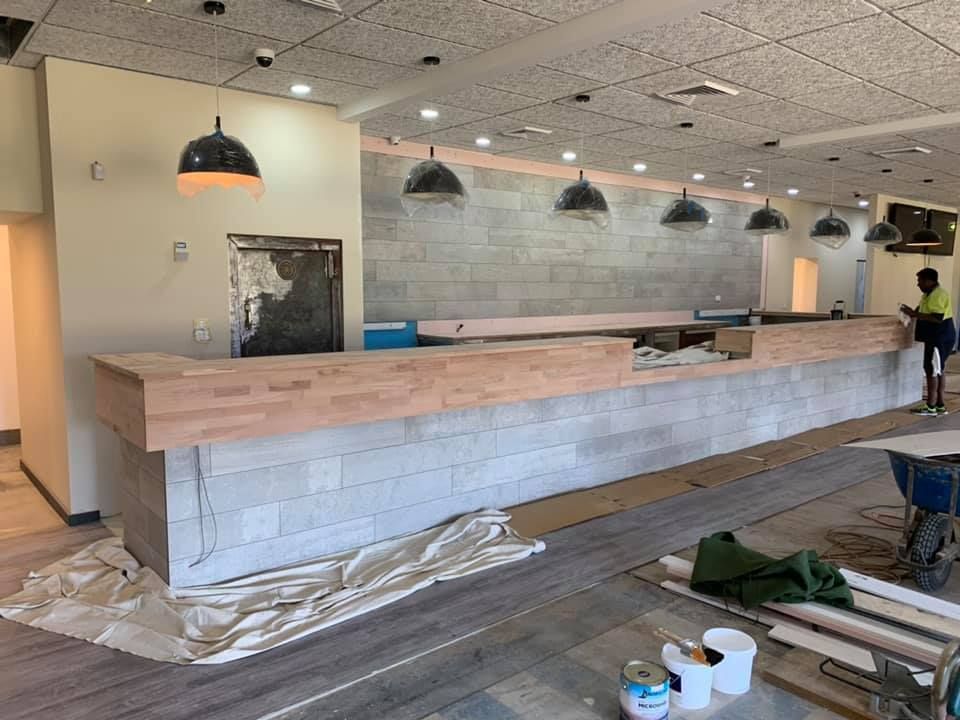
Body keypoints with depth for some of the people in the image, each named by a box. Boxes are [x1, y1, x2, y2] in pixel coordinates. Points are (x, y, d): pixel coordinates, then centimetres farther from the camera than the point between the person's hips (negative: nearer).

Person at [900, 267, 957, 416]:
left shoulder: (938, 295, -18)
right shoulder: (929, 294, 15)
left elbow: (937, 318, -27)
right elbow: (926, 313, 21)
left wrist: (915, 314, -25)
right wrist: (913, 313, 5)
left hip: (940, 339, -11)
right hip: (936, 338, 11)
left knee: (932, 370, -7)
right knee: (938, 370, 13)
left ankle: (931, 407, -3)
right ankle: (940, 405, 19)